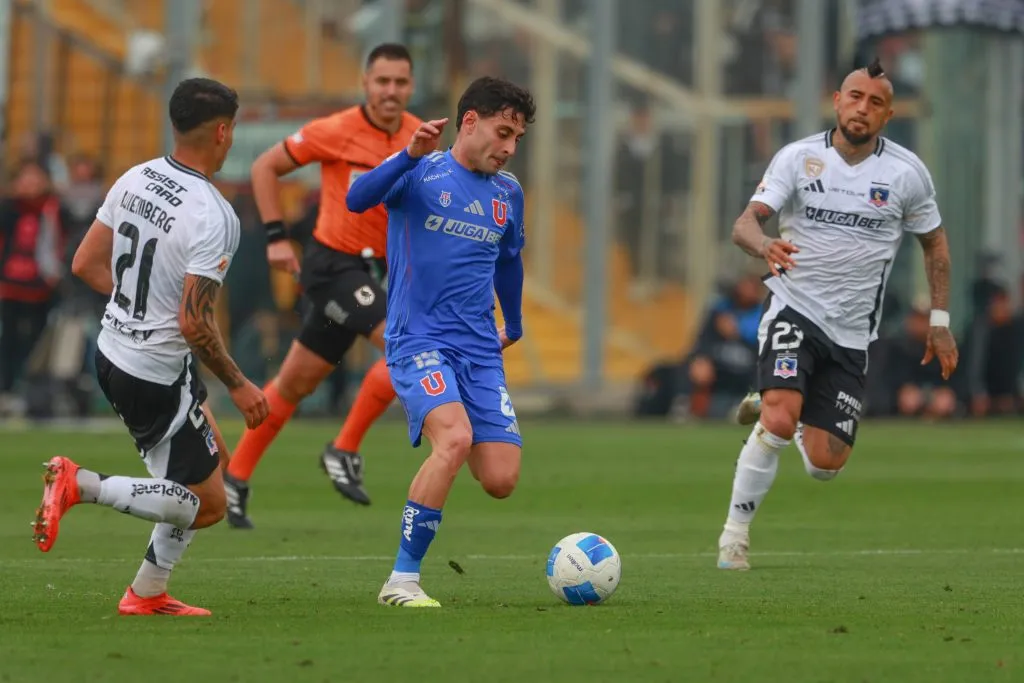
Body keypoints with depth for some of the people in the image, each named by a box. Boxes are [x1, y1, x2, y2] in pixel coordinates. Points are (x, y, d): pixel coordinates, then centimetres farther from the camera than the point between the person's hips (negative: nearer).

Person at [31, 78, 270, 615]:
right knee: (207, 504, 4)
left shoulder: (134, 180, -1)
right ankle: (80, 486, -10)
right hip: (158, 376, -9)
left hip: (112, 350, 9)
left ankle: (148, 594, 26)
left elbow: (85, 264, 7)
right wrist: (237, 386, -11)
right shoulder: (210, 217, -24)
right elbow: (194, 324, -25)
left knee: (211, 458, 25)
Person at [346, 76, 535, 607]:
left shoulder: (507, 193, 13)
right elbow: (357, 199, -21)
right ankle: (401, 581, -23)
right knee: (455, 439, -31)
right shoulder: (422, 173, -3)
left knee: (501, 480, -8)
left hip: (480, 351, 5)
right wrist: (411, 156, -35)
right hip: (418, 340, -5)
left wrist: (514, 326, 40)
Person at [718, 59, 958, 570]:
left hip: (852, 332, 3)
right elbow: (745, 223, -15)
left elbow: (934, 241, 14)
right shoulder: (798, 158, -5)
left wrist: (939, 321, 10)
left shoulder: (907, 173, -1)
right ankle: (735, 533, -13)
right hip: (794, 310, -3)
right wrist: (764, 245, -39)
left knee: (825, 464, 0)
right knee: (779, 420, -27)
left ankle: (770, 410, 34)